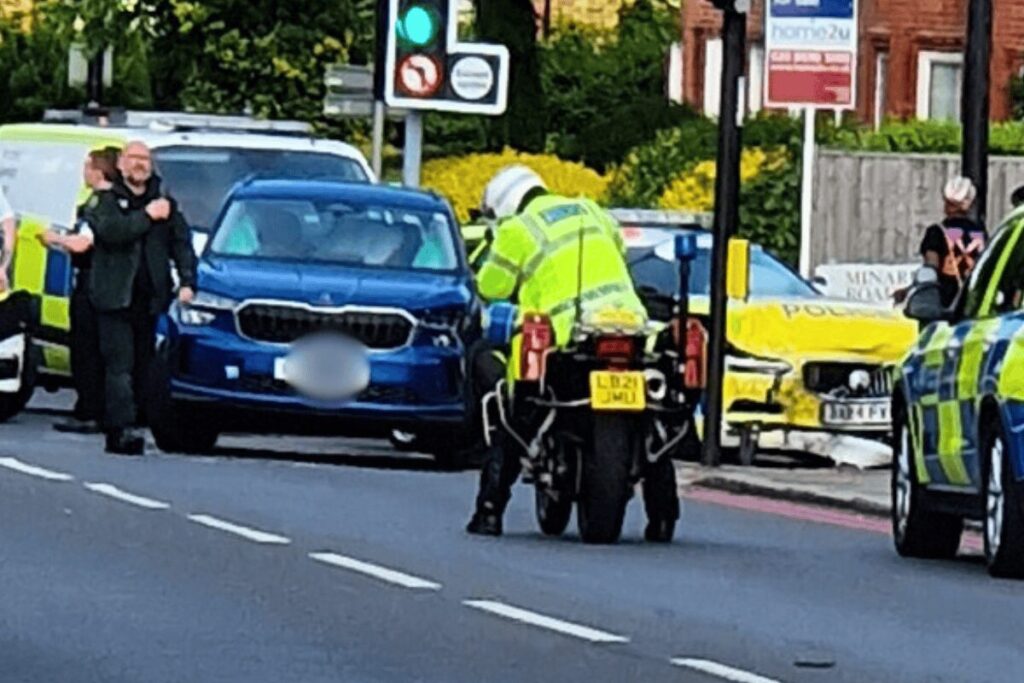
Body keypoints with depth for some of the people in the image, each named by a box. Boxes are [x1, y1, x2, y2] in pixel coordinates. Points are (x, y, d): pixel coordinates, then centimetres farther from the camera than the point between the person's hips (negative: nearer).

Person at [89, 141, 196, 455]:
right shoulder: (109, 201, 6)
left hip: (149, 299, 4)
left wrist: (187, 282, -3)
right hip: (115, 297, -4)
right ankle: (123, 429, -21)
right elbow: (109, 230, -14)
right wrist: (147, 216, -14)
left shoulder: (165, 203, 16)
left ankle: (116, 430, 9)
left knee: (142, 367, 3)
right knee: (120, 365, -12)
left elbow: (182, 245, 11)